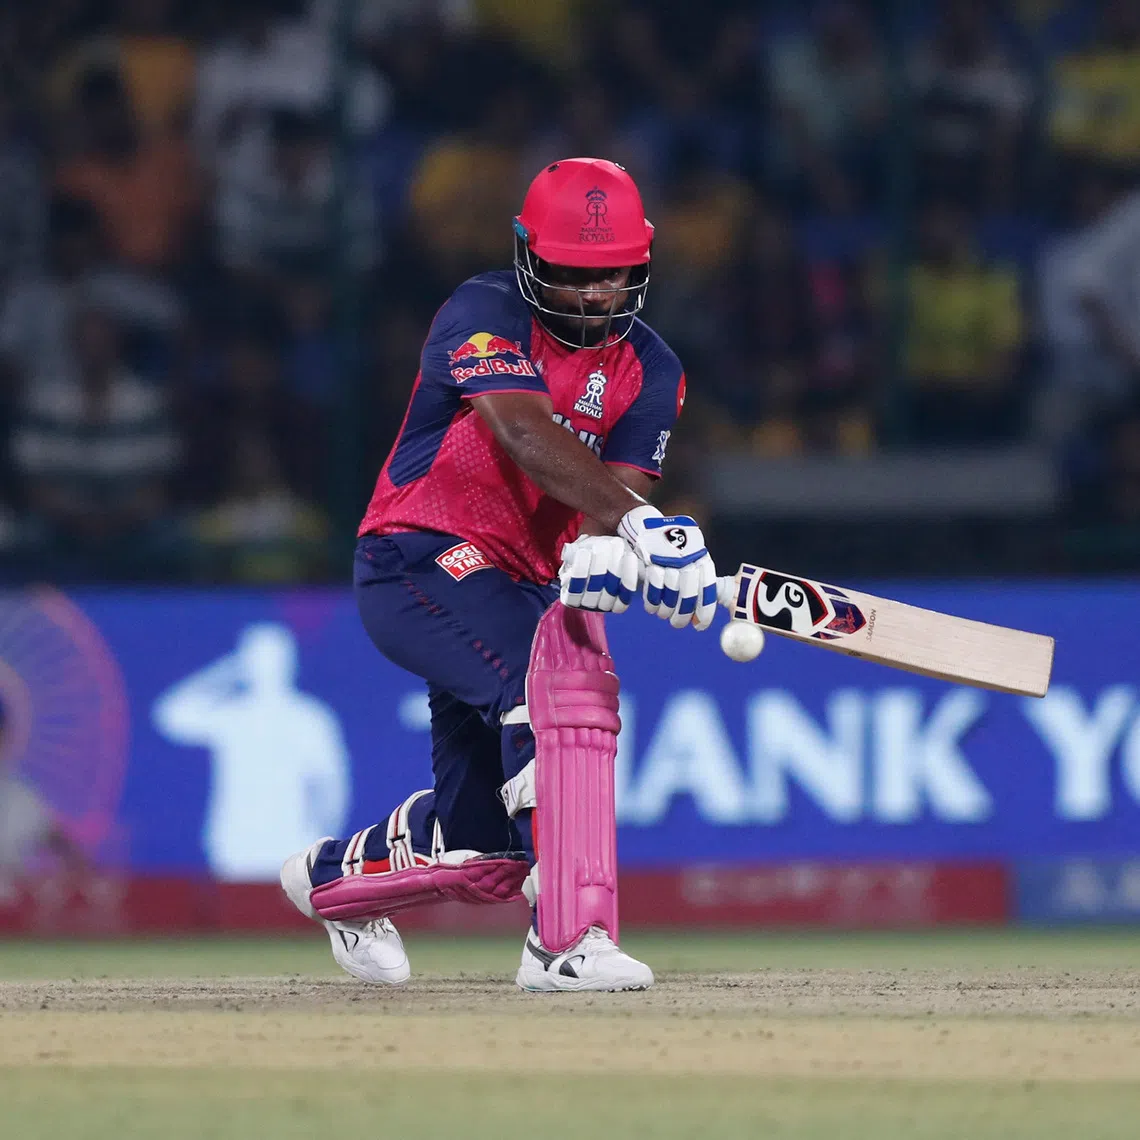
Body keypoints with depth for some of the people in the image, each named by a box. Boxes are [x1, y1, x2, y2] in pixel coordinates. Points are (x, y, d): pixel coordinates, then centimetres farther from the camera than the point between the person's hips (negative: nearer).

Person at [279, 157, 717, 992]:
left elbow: (620, 479, -10)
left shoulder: (649, 371, 5)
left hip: (520, 581, 7)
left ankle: (338, 873, 41)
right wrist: (640, 521, -44)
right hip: (419, 559, -7)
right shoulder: (485, 315, -13)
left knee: (477, 827, 7)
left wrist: (598, 546, -35)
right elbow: (525, 432, -31)